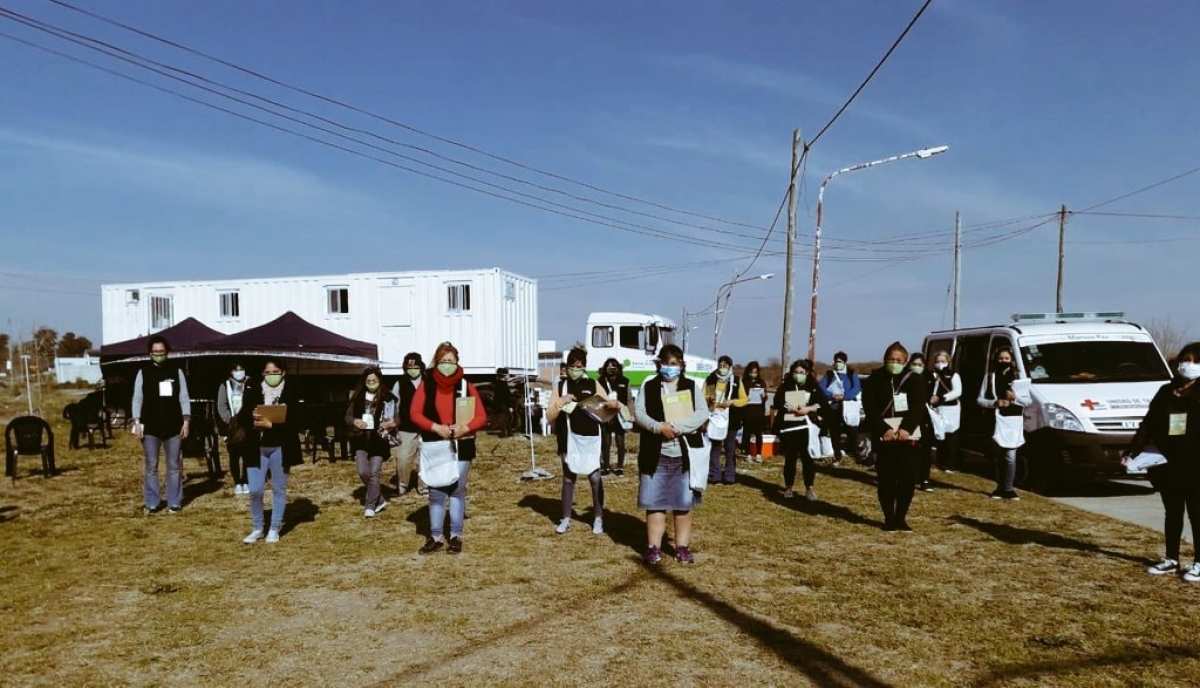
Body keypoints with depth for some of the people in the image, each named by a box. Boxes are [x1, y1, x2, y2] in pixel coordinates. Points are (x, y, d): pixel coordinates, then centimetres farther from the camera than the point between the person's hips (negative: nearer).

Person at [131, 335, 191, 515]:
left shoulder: (176, 371, 5)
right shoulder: (143, 372, 2)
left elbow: (184, 397, 4)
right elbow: (137, 398, 1)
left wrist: (186, 420, -4)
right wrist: (137, 422, -7)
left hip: (173, 426, 1)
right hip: (150, 427, -1)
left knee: (174, 466, 6)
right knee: (151, 466, 5)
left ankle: (174, 502, 13)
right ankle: (152, 503, 14)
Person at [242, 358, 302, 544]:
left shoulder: (291, 393, -3)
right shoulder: (253, 391, 4)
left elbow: (297, 421, -10)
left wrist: (272, 424, -19)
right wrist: (252, 417, -16)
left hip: (280, 448, -2)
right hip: (257, 447, 2)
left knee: (279, 489, 7)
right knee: (255, 490, 0)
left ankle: (274, 530, 18)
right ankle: (256, 529, 18)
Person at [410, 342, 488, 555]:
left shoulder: (466, 385, -1)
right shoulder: (426, 384, 0)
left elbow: (482, 416, -1)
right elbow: (415, 413, -4)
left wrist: (466, 427, -19)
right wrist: (435, 427, -18)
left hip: (461, 446, 0)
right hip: (434, 446, 0)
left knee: (457, 491, 7)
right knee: (436, 493, 4)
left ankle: (456, 536, 16)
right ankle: (435, 537, 14)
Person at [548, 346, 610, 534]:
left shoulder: (593, 385, 3)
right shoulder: (560, 386, 3)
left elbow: (607, 407, 7)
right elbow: (550, 417, 1)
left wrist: (613, 404, -15)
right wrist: (561, 403, -16)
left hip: (591, 438, 0)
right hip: (570, 438, 1)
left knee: (595, 478, 2)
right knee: (568, 479, 8)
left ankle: (598, 518, 14)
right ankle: (566, 519, 17)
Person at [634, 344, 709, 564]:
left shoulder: (691, 386, 5)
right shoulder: (648, 386, 6)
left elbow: (702, 413, -6)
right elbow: (638, 413, -3)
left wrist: (677, 427, -19)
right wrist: (659, 427, -20)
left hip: (685, 454, 0)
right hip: (655, 454, 0)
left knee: (684, 502, 6)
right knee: (654, 502, 3)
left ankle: (682, 547, 16)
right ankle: (654, 547, 12)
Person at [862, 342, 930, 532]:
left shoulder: (915, 380, 8)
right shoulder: (874, 380, 4)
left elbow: (918, 406, -3)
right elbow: (870, 407, -5)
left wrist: (906, 429, -18)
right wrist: (884, 430, -18)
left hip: (908, 435, 1)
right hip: (883, 435, -1)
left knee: (908, 478, 0)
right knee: (886, 478, 1)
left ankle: (901, 518, 13)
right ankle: (889, 518, 12)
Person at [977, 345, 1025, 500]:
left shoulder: (1018, 376, 7)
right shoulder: (990, 377, 9)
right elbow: (980, 400, 6)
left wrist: (1015, 398, -14)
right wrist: (995, 403, -11)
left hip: (1013, 420, -1)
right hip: (995, 420, 1)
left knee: (1010, 456, -6)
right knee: (998, 457, 6)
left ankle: (1008, 488, 0)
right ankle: (1000, 487, 16)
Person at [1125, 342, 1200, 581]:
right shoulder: (1166, 392, 8)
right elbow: (1148, 425, 7)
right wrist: (1132, 452, -1)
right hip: (1168, 466, 4)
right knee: (1172, 512, 14)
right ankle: (1171, 559, 24)